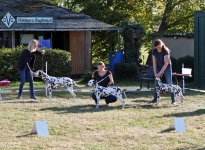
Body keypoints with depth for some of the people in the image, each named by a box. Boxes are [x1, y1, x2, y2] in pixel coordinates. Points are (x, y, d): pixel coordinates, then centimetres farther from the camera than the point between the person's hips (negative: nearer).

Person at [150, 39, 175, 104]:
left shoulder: (165, 51, -27)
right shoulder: (154, 51, -13)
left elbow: (166, 63, -27)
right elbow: (154, 62, -8)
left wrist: (160, 73, -28)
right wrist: (155, 72, -14)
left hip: (167, 68, -4)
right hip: (159, 67, 4)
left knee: (169, 84, -6)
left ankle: (173, 100, -4)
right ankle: (155, 99, 8)